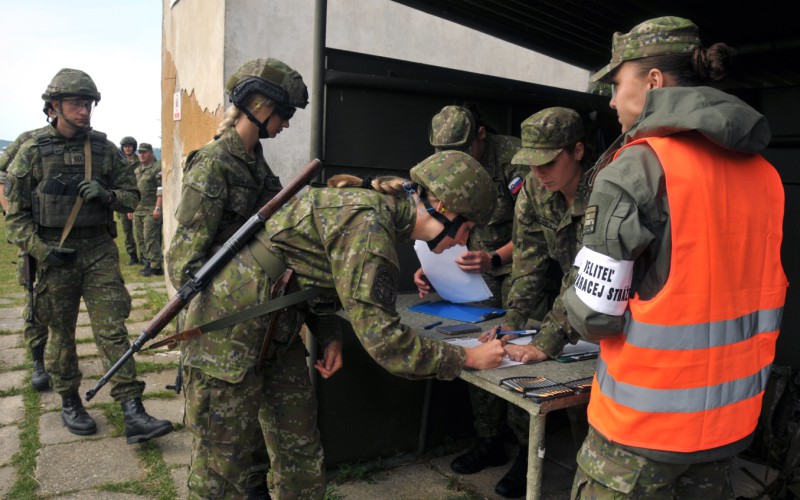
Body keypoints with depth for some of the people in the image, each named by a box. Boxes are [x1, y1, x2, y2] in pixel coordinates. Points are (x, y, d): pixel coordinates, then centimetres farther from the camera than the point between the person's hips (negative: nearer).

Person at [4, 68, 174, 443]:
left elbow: (131, 197, 9)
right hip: (55, 254, -1)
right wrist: (41, 251, -11)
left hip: (100, 251, 1)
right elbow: (15, 214, 0)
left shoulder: (105, 149, 4)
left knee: (113, 329, -3)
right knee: (61, 333, 11)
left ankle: (133, 414, -3)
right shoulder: (33, 152, -2)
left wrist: (107, 195, -12)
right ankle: (69, 402, 29)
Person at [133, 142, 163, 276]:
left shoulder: (157, 168, -6)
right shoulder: (137, 170, 19)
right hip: (137, 210, 8)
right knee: (140, 238, 10)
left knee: (150, 239, -11)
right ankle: (148, 262, 20)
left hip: (151, 210, -8)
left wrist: (158, 208, -20)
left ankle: (156, 267, -6)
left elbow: (161, 190, -13)